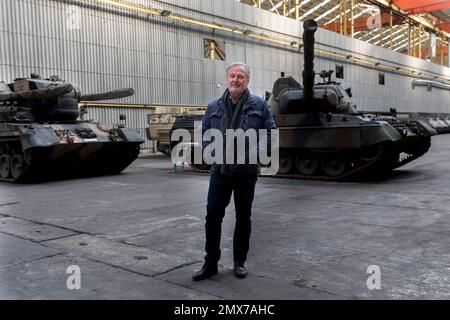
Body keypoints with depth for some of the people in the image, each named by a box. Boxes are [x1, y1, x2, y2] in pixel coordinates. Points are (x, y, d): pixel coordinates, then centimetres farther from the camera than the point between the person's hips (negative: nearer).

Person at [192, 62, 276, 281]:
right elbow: (205, 134, 15)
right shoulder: (213, 107, 8)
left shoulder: (259, 105, 2)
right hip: (219, 170, 2)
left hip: (246, 170, -1)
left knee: (243, 217, 9)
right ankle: (210, 263, 13)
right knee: (212, 215, -1)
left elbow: (271, 132, 3)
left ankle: (239, 262, 24)